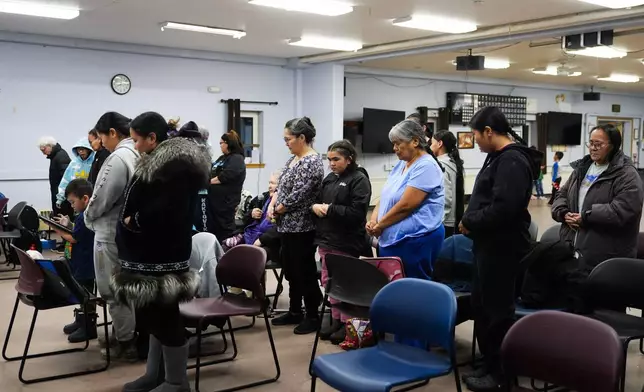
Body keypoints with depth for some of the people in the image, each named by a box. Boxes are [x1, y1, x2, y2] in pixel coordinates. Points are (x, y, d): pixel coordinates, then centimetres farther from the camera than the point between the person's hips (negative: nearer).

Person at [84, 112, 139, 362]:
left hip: (113, 234, -9)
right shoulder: (138, 155, 6)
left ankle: (128, 344, 10)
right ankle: (123, 334, 30)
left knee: (114, 291, 2)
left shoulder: (117, 158, -21)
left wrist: (88, 218, 0)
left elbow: (101, 199, -21)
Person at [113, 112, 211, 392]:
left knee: (164, 315, -1)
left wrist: (132, 221, -14)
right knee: (155, 314, 16)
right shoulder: (160, 161, 16)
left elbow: (165, 210, -26)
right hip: (152, 253, 10)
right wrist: (133, 219, 4)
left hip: (162, 254, -10)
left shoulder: (176, 165, -17)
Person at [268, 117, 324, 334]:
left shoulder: (312, 162, -16)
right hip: (287, 225, 9)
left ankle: (313, 316, 11)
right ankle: (294, 312, 27)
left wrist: (278, 210, -9)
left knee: (305, 271, 0)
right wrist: (272, 205, 0)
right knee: (291, 270, 16)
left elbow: (298, 195, -21)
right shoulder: (293, 159, 13)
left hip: (302, 226, -9)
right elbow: (281, 186, 17)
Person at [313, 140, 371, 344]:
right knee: (329, 281, 13)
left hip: (346, 242, -8)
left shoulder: (359, 180, -9)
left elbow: (356, 213, -20)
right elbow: (317, 200, 19)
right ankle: (336, 319, 26)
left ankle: (347, 323, 13)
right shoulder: (330, 178, 13)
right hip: (327, 239, 8)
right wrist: (315, 206, -4)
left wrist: (330, 209, -18)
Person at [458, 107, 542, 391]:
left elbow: (503, 208, -29)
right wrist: (470, 221, 3)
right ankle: (490, 362, 30)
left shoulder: (512, 161, -20)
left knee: (497, 307, 1)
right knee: (481, 304, 17)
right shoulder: (500, 157, 14)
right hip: (489, 243, 11)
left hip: (502, 246, -10)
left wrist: (469, 223, -17)